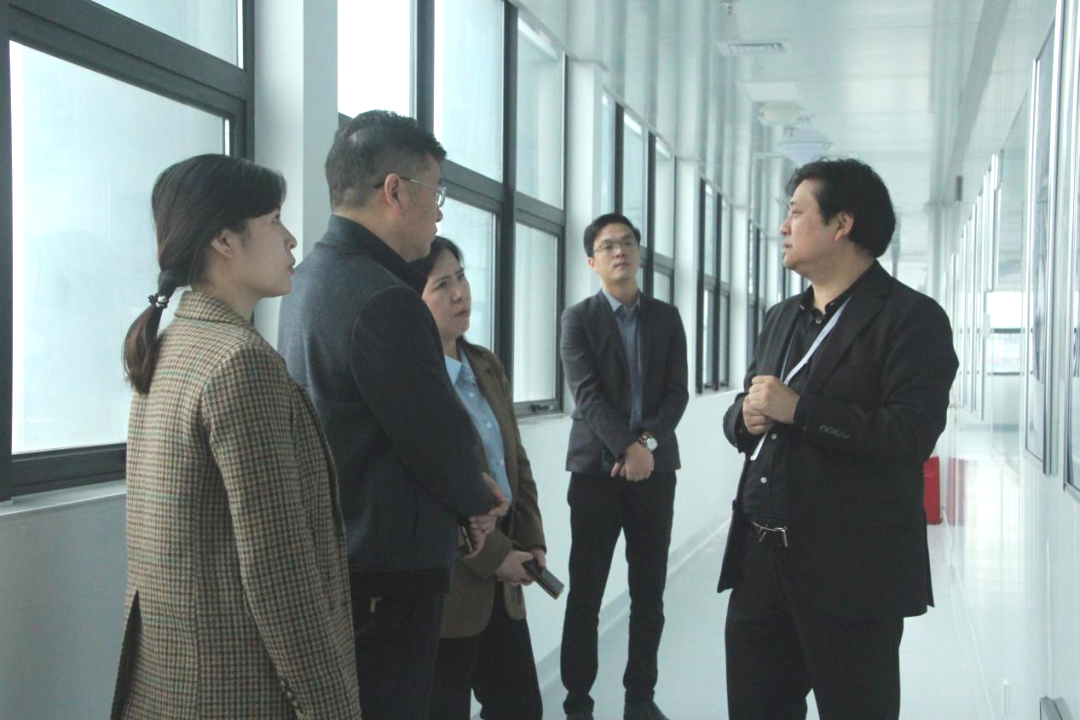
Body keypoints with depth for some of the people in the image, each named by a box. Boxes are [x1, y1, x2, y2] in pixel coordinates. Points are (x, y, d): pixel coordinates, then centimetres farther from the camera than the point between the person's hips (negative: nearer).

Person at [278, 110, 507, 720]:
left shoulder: (315, 277, 10)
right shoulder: (383, 302, -23)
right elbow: (437, 436, -19)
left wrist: (467, 491, 9)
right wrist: (478, 501, 2)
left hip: (330, 551, 10)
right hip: (390, 569, -10)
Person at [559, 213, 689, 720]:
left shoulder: (667, 318, 10)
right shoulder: (578, 318, 1)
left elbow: (677, 392, 2)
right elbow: (587, 395, -9)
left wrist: (648, 442, -13)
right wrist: (628, 448, -19)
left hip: (656, 468, 3)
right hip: (596, 468, -3)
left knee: (649, 594, 6)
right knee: (585, 593, 0)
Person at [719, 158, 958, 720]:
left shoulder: (910, 317, -8)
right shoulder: (781, 318, 16)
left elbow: (913, 435, -20)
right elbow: (742, 415, 19)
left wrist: (798, 410, -22)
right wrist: (747, 418, -4)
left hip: (850, 570, -7)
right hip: (759, 560, 7)